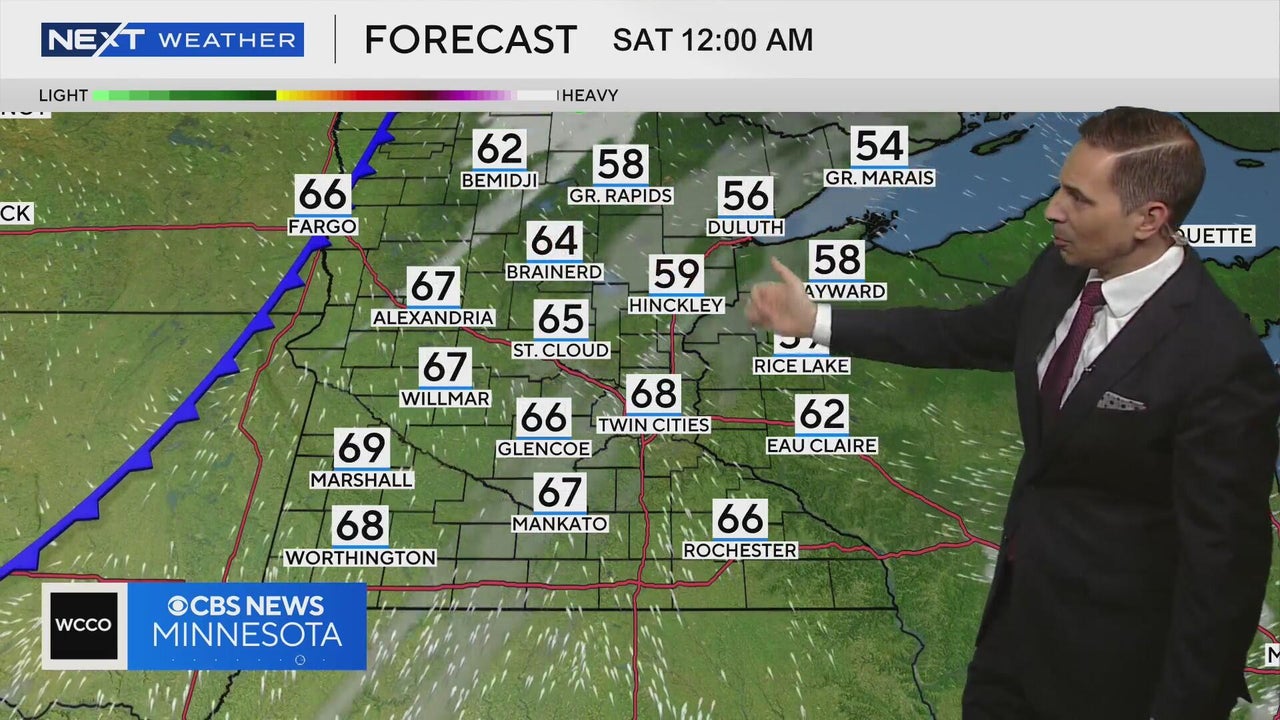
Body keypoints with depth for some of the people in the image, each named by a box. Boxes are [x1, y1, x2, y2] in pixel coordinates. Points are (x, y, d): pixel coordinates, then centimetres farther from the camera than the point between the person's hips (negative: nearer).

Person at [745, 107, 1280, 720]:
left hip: (1110, 647, -7)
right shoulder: (1061, 271, -7)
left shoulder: (1222, 362, -30)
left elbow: (1224, 555, -24)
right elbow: (966, 335, 11)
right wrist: (818, 322, 9)